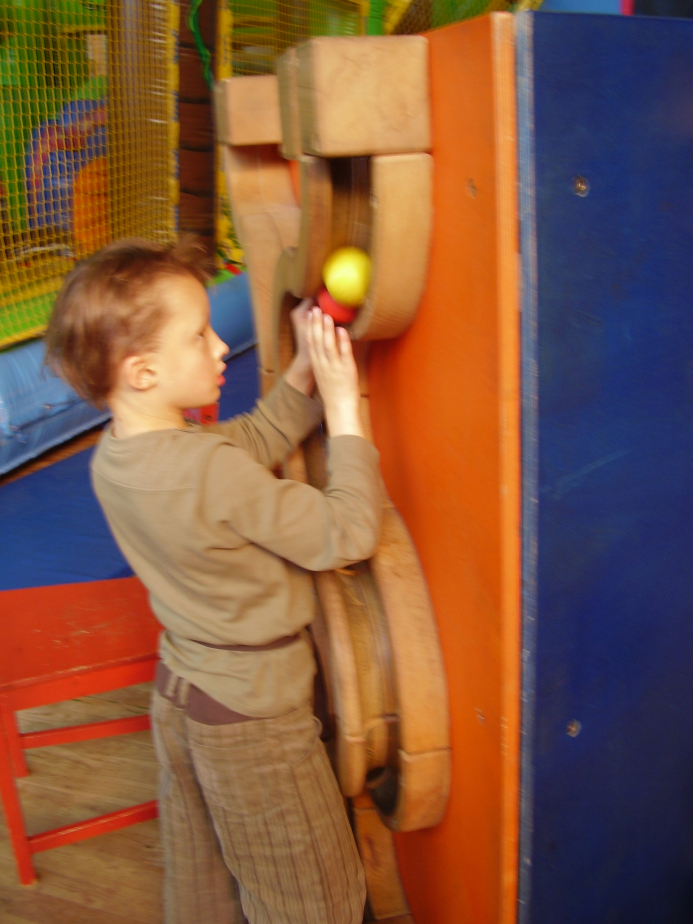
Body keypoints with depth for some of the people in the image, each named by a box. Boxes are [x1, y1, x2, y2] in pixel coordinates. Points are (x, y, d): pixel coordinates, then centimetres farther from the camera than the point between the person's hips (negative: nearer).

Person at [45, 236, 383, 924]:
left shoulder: (114, 455, -5)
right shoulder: (211, 470, -32)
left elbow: (256, 443, 6)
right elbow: (348, 535, -25)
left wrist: (301, 374, -5)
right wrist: (344, 410, -21)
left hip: (179, 696, 8)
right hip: (252, 719, -8)